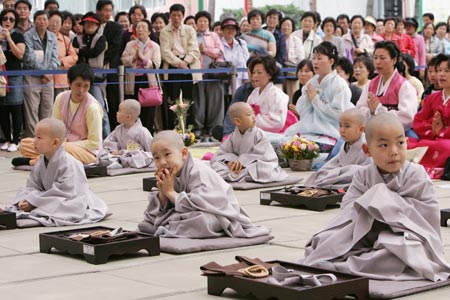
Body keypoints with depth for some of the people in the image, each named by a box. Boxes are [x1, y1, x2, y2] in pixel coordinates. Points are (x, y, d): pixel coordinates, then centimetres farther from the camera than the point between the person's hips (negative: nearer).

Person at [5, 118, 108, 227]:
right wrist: (24, 200, -19)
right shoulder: (41, 163, 4)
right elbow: (32, 186, 6)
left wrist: (33, 202, -26)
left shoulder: (68, 164, -22)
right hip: (51, 199, 8)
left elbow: (64, 192, -26)